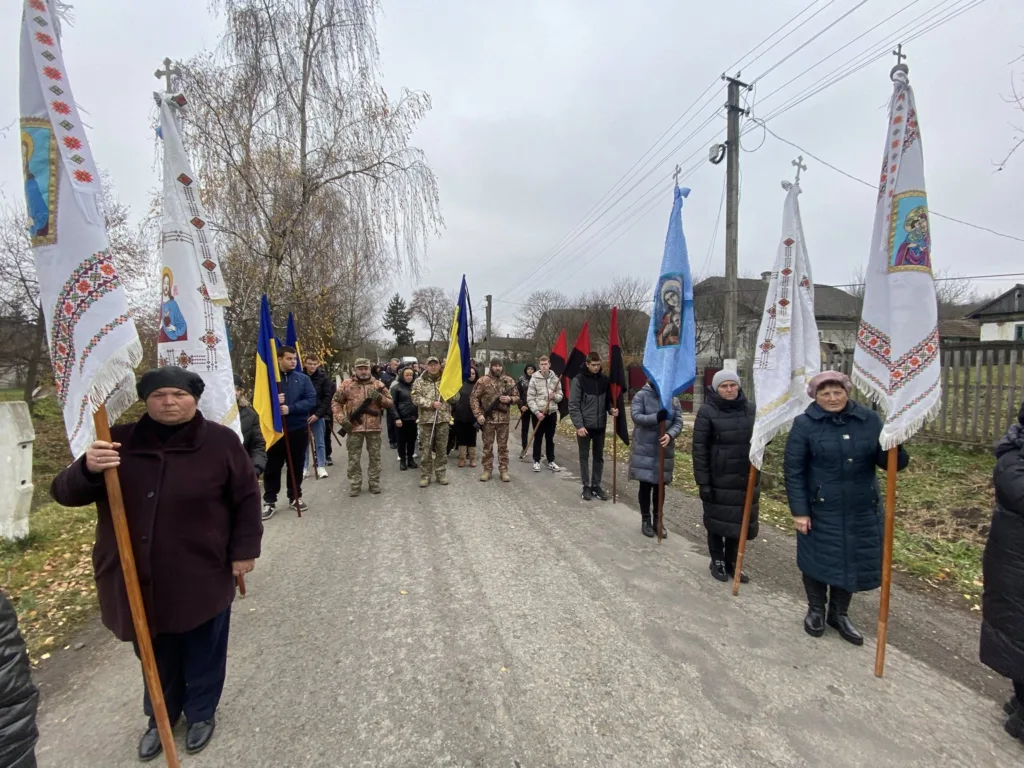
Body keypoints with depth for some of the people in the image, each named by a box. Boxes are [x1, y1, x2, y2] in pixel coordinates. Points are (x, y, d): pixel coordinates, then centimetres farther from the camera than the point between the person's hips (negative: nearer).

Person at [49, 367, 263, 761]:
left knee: (203, 652, 17)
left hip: (202, 575, -2)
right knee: (156, 655, 23)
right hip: (139, 578, 3)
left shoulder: (220, 441, -10)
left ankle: (201, 712, 43)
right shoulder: (120, 441, -3)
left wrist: (244, 550, -5)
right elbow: (65, 493, -5)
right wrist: (87, 469, -27)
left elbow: (247, 498, -5)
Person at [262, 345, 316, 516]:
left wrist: (290, 408, -19)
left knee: (296, 465, 13)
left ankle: (295, 497, 27)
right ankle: (269, 501, 16)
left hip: (298, 429, 2)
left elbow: (311, 400, -7)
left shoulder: (303, 378, 2)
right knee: (272, 467, 5)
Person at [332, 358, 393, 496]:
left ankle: (374, 483, 20)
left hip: (374, 427, 1)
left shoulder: (378, 385, 7)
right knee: (353, 459, 5)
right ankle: (354, 486, 16)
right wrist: (341, 418, -6)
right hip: (354, 427, -1)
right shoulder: (347, 384, 2)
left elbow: (390, 403, 7)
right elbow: (336, 402, 6)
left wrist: (380, 397, -12)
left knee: (375, 457, 8)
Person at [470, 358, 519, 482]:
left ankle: (504, 470, 16)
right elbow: (473, 398, -4)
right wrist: (478, 414, -13)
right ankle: (487, 470, 17)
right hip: (487, 419, -2)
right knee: (487, 445, 7)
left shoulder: (509, 381, 5)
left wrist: (510, 399, -12)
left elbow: (517, 397, 11)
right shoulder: (483, 381, -4)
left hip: (504, 419, 2)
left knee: (503, 446, 8)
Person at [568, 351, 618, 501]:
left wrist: (612, 409, -10)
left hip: (600, 426, 4)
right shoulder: (579, 380, -9)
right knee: (584, 456, 6)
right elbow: (573, 405, -10)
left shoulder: (604, 379, 3)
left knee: (599, 457, 11)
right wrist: (579, 425, -16)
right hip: (584, 426, -4)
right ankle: (586, 486, 17)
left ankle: (596, 485, 23)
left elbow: (608, 399, 12)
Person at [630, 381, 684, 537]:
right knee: (645, 485, 5)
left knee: (659, 486, 12)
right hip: (644, 449, -3)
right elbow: (636, 416, -18)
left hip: (665, 450, 3)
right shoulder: (641, 396, -6)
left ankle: (658, 520, 26)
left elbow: (678, 422, -2)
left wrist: (670, 435, -23)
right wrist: (656, 417, -33)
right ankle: (645, 520, 20)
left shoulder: (674, 400, 4)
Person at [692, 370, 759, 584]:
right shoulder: (707, 412, -10)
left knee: (740, 521, 13)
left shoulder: (751, 409, 1)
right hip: (718, 478, -4)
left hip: (746, 477, 4)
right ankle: (717, 561, 29)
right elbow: (699, 449, -11)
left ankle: (731, 561, 32)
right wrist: (703, 482, -14)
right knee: (717, 520, 10)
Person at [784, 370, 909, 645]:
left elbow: (889, 461, 2)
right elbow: (793, 471, -10)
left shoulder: (869, 420, -1)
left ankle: (839, 613, 37)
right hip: (819, 510, -3)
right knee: (818, 559, 11)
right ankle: (816, 610, 34)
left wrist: (896, 447, -21)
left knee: (852, 561, 15)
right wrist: (799, 510, -13)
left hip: (861, 511, 3)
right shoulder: (804, 424, -11)